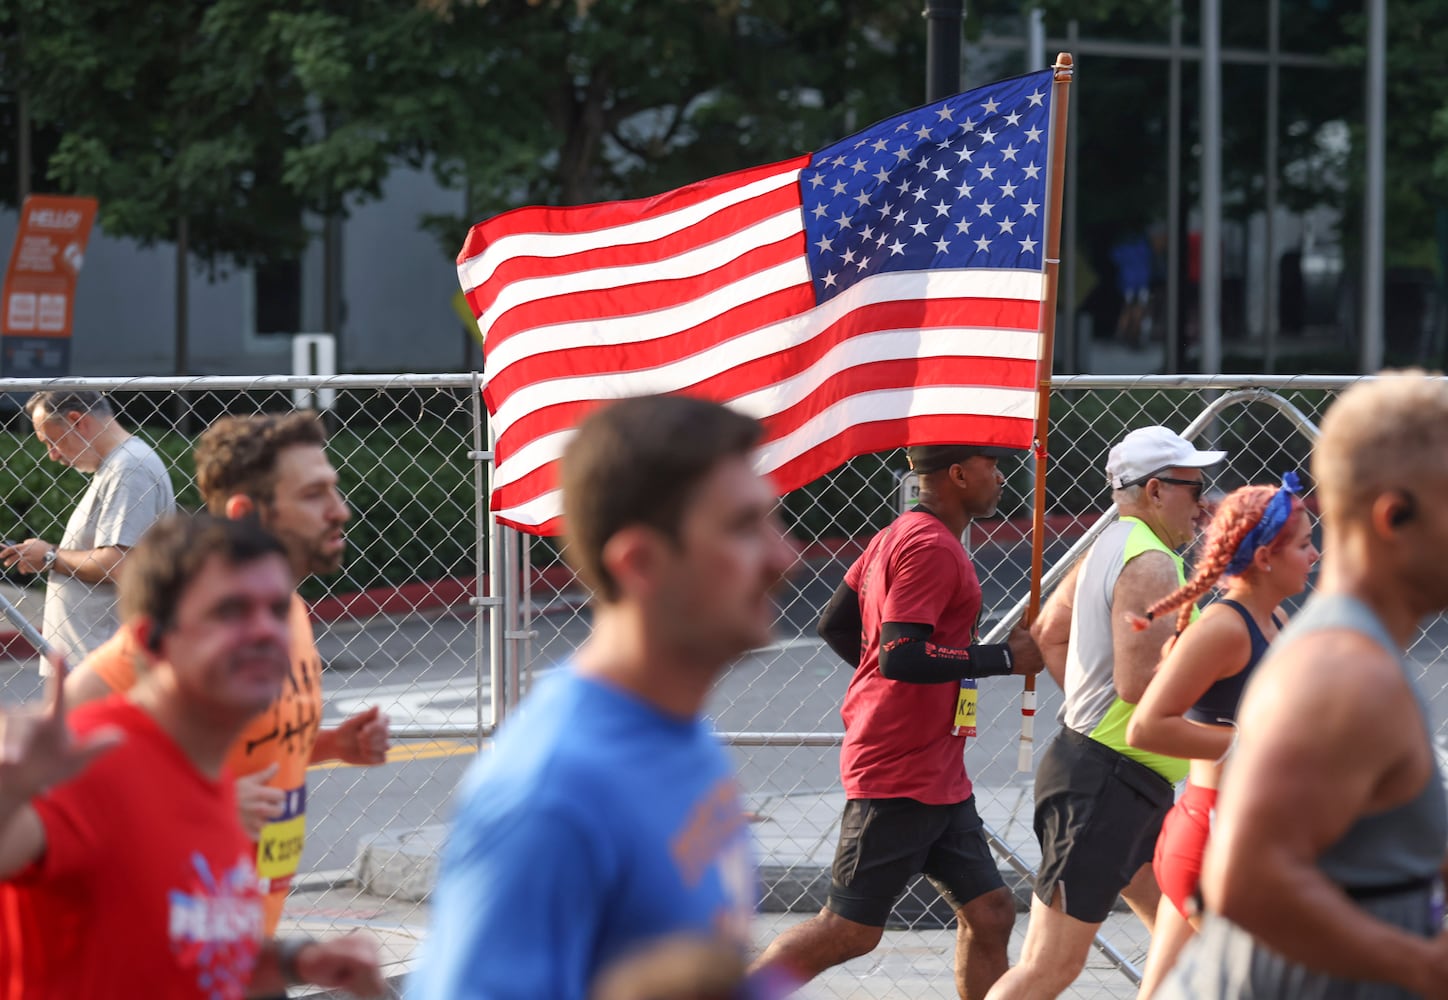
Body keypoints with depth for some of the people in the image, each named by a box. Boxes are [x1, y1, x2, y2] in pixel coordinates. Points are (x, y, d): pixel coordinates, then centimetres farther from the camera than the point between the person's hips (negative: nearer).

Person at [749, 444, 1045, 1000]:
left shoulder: (897, 537, 14)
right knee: (852, 929, -4)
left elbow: (835, 626, 20)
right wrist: (1004, 657, -18)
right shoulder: (932, 547, -16)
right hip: (902, 776, -10)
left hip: (939, 777, 10)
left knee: (989, 914, 8)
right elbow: (900, 656, -26)